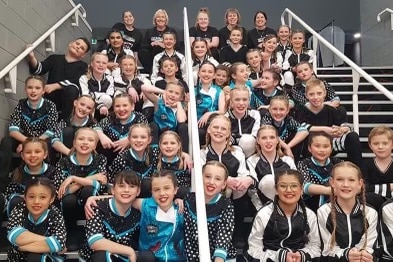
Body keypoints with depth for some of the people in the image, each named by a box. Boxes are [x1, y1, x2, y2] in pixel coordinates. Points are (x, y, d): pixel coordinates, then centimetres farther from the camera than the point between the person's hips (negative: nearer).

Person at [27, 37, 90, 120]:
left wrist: (55, 86, -22)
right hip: (51, 100, 1)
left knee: (71, 89, -32)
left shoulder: (83, 66, 11)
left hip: (68, 100, -1)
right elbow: (39, 70, 2)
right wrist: (32, 58, -19)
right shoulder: (54, 58, 17)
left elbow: (75, 82, -8)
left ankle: (64, 120, -19)